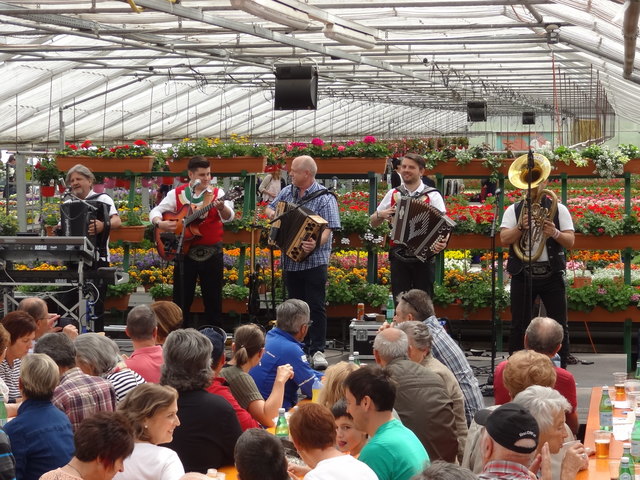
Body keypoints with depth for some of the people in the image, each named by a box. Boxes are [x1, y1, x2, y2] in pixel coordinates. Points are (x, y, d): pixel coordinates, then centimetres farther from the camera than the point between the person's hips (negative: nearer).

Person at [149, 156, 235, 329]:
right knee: (182, 298, 7)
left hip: (211, 253, -1)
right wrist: (160, 223, -14)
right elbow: (155, 212, 7)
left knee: (213, 298, 4)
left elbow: (228, 217, -15)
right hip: (185, 251, 1)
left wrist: (222, 208, -37)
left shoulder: (217, 193, 0)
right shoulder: (177, 194, 5)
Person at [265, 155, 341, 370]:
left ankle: (317, 350, -3)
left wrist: (316, 244, -37)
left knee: (316, 306, -6)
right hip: (291, 261, 7)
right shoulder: (287, 192, 9)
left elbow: (327, 229, -19)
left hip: (314, 261, -6)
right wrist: (274, 214, 1)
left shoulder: (324, 198, -11)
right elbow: (269, 209, 25)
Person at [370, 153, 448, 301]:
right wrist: (380, 215, -3)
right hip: (399, 257, 3)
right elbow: (373, 223, 19)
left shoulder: (433, 195, 1)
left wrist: (442, 243, -29)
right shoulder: (393, 194, 11)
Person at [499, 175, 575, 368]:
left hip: (552, 274, 0)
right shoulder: (514, 210, 7)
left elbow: (570, 241, 0)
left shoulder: (558, 209, 7)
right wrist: (521, 227, -21)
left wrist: (555, 234, -20)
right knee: (519, 326, 4)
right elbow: (504, 239, -4)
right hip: (522, 274, 0)